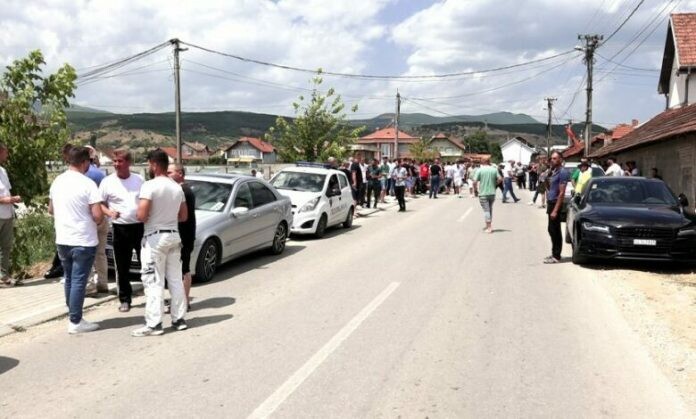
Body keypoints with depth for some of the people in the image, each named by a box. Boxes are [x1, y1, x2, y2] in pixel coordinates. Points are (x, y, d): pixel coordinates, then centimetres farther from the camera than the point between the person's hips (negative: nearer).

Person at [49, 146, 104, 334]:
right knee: (79, 281, 0)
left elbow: (51, 210, 18)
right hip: (83, 241, -7)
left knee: (69, 279, 17)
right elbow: (97, 216, -20)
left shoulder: (57, 182, 6)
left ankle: (73, 316, 26)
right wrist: (100, 221, 1)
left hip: (62, 240, 7)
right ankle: (75, 322, 5)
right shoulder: (87, 184, -16)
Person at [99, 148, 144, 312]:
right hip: (120, 229, -1)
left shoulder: (139, 180, 6)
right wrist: (109, 212, -16)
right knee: (122, 267, 5)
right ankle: (125, 299, 17)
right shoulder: (107, 182, 0)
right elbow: (100, 204, 3)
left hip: (141, 227, 1)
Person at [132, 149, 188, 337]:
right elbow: (184, 216, 13)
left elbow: (141, 216, -20)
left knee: (154, 282, -3)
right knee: (176, 280, 11)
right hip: (174, 236, 7)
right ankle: (179, 319, 18)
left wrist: (151, 217, 0)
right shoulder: (177, 187, 8)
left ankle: (153, 324, -2)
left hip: (155, 237, -7)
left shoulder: (150, 186, -14)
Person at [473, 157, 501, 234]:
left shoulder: (479, 170, -8)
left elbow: (475, 182, -12)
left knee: (486, 210, -1)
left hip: (483, 193, -3)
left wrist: (475, 190, 2)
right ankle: (490, 224, 22)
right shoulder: (494, 169, 1)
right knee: (490, 209, 20)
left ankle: (489, 228, -3)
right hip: (492, 193, 3)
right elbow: (499, 179, 0)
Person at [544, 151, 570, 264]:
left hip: (556, 203, -9)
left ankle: (556, 256, 1)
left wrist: (555, 210, -22)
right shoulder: (554, 171, 14)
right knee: (552, 230, 14)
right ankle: (554, 254, 22)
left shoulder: (562, 172, -14)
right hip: (551, 202, 9)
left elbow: (562, 193, -19)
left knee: (555, 230, -5)